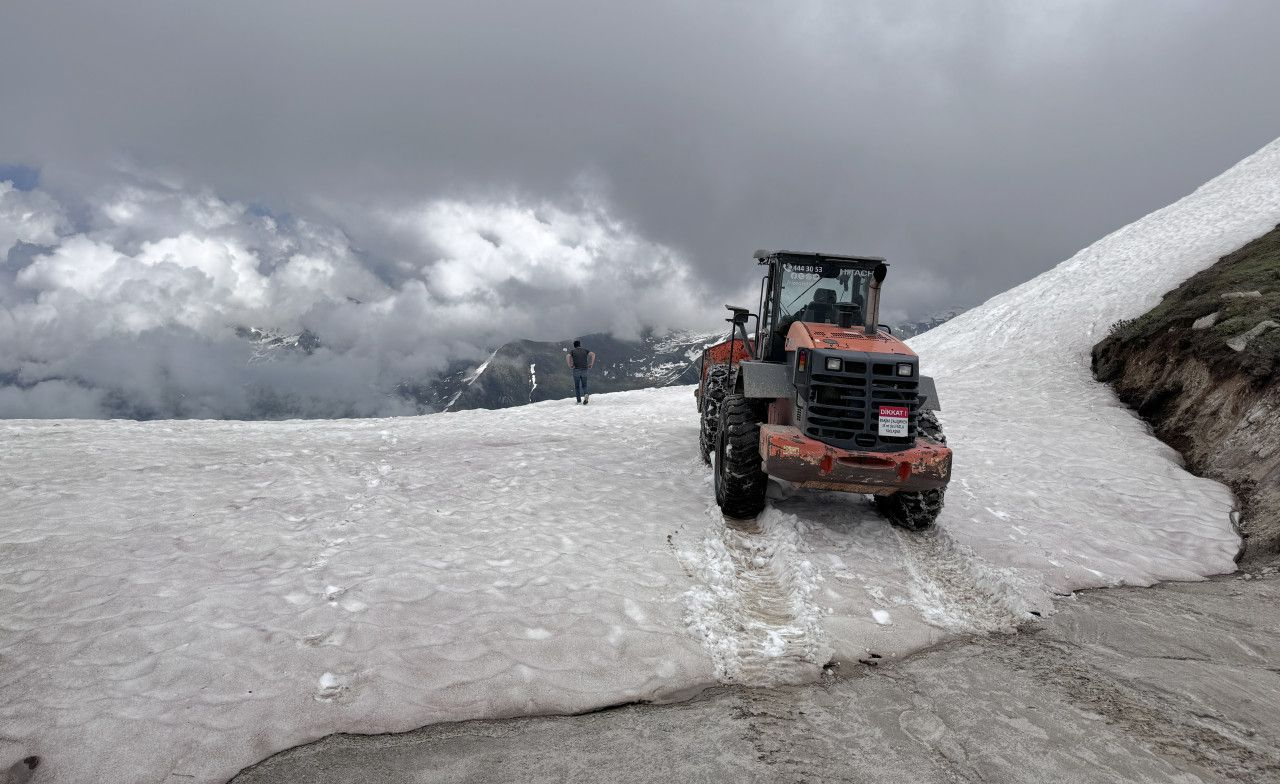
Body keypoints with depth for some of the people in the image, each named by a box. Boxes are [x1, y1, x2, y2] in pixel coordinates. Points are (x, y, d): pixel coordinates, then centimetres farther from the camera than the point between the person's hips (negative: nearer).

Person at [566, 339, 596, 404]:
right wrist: (591, 364, 0)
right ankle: (585, 395, -19)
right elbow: (593, 354, -3)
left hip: (576, 370, -1)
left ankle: (579, 401, 6)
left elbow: (567, 356, -13)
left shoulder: (573, 351, 7)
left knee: (577, 386, 11)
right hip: (584, 370, 1)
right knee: (584, 385, 10)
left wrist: (570, 366, -6)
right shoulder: (585, 350, 13)